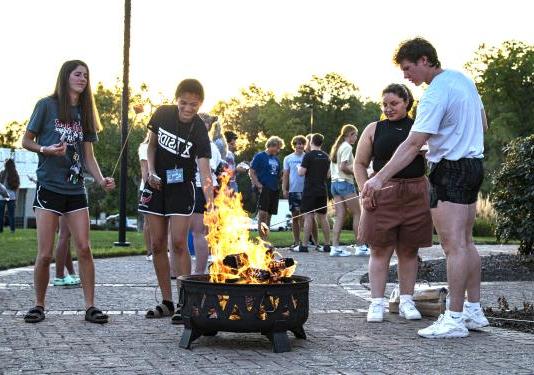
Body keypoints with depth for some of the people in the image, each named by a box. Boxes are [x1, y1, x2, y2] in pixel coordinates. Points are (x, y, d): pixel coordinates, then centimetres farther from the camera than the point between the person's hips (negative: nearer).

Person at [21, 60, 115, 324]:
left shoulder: (84, 112, 12)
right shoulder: (47, 106, 0)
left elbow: (88, 156, 11)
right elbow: (26, 141, 3)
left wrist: (100, 180, -6)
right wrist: (47, 150, -16)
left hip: (76, 190, 4)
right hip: (49, 186, -4)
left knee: (84, 248, -5)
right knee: (45, 254, -5)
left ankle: (90, 306, 0)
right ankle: (39, 305, 11)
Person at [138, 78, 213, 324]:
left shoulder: (199, 131, -18)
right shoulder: (163, 114, -7)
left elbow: (204, 169, -28)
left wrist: (210, 203, -41)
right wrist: (151, 171, -9)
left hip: (181, 189, -4)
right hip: (156, 186, 4)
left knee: (179, 243, -13)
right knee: (157, 245, 5)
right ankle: (167, 302, 14)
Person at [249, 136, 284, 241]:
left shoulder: (276, 159, 18)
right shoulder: (259, 156, -3)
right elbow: (251, 172, -7)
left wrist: (277, 186, 11)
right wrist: (259, 185, -15)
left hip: (274, 190, 7)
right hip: (263, 189, -7)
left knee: (269, 215, 9)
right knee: (262, 213, -14)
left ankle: (265, 239, 13)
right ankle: (262, 239, -13)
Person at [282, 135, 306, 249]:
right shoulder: (288, 158, 8)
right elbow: (285, 175, 8)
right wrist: (284, 189, 0)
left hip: (306, 189, -1)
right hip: (293, 190, 2)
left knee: (304, 215, -6)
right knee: (295, 216, 6)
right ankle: (296, 241, 13)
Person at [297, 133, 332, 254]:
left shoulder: (309, 155, -9)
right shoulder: (326, 157, 10)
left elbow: (301, 172, -12)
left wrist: (299, 167, 9)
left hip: (310, 190, -6)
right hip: (323, 190, 6)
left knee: (308, 217, -6)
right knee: (323, 217, 10)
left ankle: (304, 245, -6)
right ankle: (327, 245, 10)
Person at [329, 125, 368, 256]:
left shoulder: (336, 147, 19)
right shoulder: (347, 147, -8)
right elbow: (343, 167, -19)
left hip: (334, 183, 9)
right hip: (345, 183, -9)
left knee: (339, 216, 3)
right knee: (357, 214, -1)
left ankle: (335, 247, -4)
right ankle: (360, 247, 0)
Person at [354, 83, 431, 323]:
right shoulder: (374, 129, 8)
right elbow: (360, 164, 9)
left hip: (415, 196, 1)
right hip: (383, 196, -1)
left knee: (409, 250, 7)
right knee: (380, 250, -1)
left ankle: (406, 302, 15)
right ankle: (377, 303, 3)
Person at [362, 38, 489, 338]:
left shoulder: (435, 94, -19)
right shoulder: (463, 79, 10)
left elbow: (412, 145, -24)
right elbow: (483, 125, 19)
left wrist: (381, 178, -23)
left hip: (450, 170, -10)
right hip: (474, 164, 10)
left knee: (454, 246, -9)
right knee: (466, 242, 15)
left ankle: (455, 319, -7)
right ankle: (474, 311, 20)